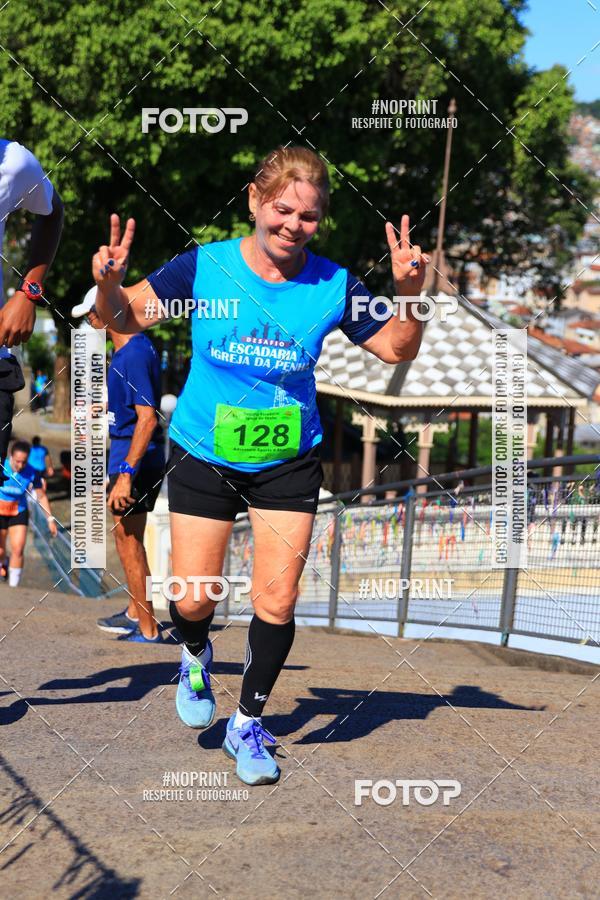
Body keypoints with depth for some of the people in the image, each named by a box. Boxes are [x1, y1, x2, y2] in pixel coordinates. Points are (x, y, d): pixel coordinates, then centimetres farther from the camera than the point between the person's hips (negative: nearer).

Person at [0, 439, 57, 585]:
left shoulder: (32, 473, -17)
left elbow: (42, 496, -4)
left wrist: (50, 519, -4)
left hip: (19, 512, 0)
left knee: (18, 549, -14)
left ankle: (13, 586, -5)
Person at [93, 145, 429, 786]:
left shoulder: (333, 285, -10)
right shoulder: (204, 266, -13)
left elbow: (395, 349, 2)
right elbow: (126, 318, -5)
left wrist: (409, 293, -17)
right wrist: (107, 284, -27)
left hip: (289, 462, 1)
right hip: (203, 455, 0)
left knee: (277, 603, -2)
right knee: (194, 600, 1)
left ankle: (247, 724, 22)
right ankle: (197, 658, 39)